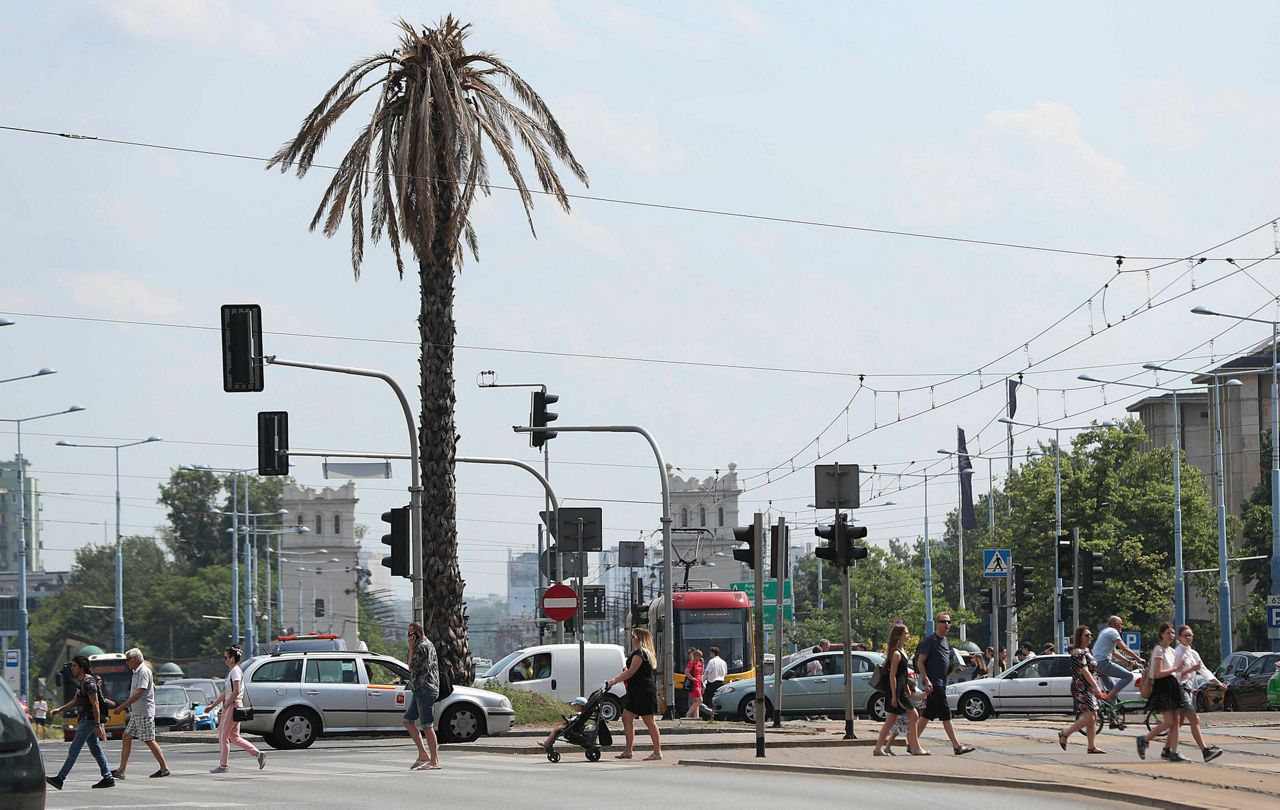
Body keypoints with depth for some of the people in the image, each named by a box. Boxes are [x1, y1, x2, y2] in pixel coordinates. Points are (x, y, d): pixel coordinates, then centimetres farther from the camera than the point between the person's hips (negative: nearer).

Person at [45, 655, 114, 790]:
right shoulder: (80, 682, 15)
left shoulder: (89, 682, -15)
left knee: (74, 750, -9)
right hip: (85, 720, 10)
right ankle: (108, 778, 11)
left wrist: (98, 725, -21)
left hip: (89, 721, -10)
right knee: (95, 749, 10)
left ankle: (60, 779, -9)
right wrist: (60, 710, 17)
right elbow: (75, 701, 25)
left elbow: (95, 704, -19)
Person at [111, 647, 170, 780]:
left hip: (144, 713, -10)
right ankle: (121, 770, 6)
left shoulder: (143, 672, -14)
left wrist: (123, 705, -23)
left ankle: (165, 768, -1)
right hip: (137, 713, 10)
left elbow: (139, 693, -24)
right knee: (126, 738, 6)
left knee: (149, 741, -7)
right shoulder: (137, 672, 16)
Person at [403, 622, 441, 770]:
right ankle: (423, 754, 11)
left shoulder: (422, 647, -13)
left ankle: (434, 761, -9)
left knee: (427, 725, -10)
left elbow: (412, 667, -10)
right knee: (408, 721, 12)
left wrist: (411, 649, -6)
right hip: (419, 690, 11)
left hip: (425, 690, -11)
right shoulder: (428, 645, 19)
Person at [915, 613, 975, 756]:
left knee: (928, 714, 11)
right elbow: (920, 661, -13)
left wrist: (954, 669, 13)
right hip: (934, 684, -9)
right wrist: (927, 680, -20)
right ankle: (957, 746, -8)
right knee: (946, 715, -8)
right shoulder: (931, 640, -10)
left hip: (941, 683, 9)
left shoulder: (944, 641, 17)